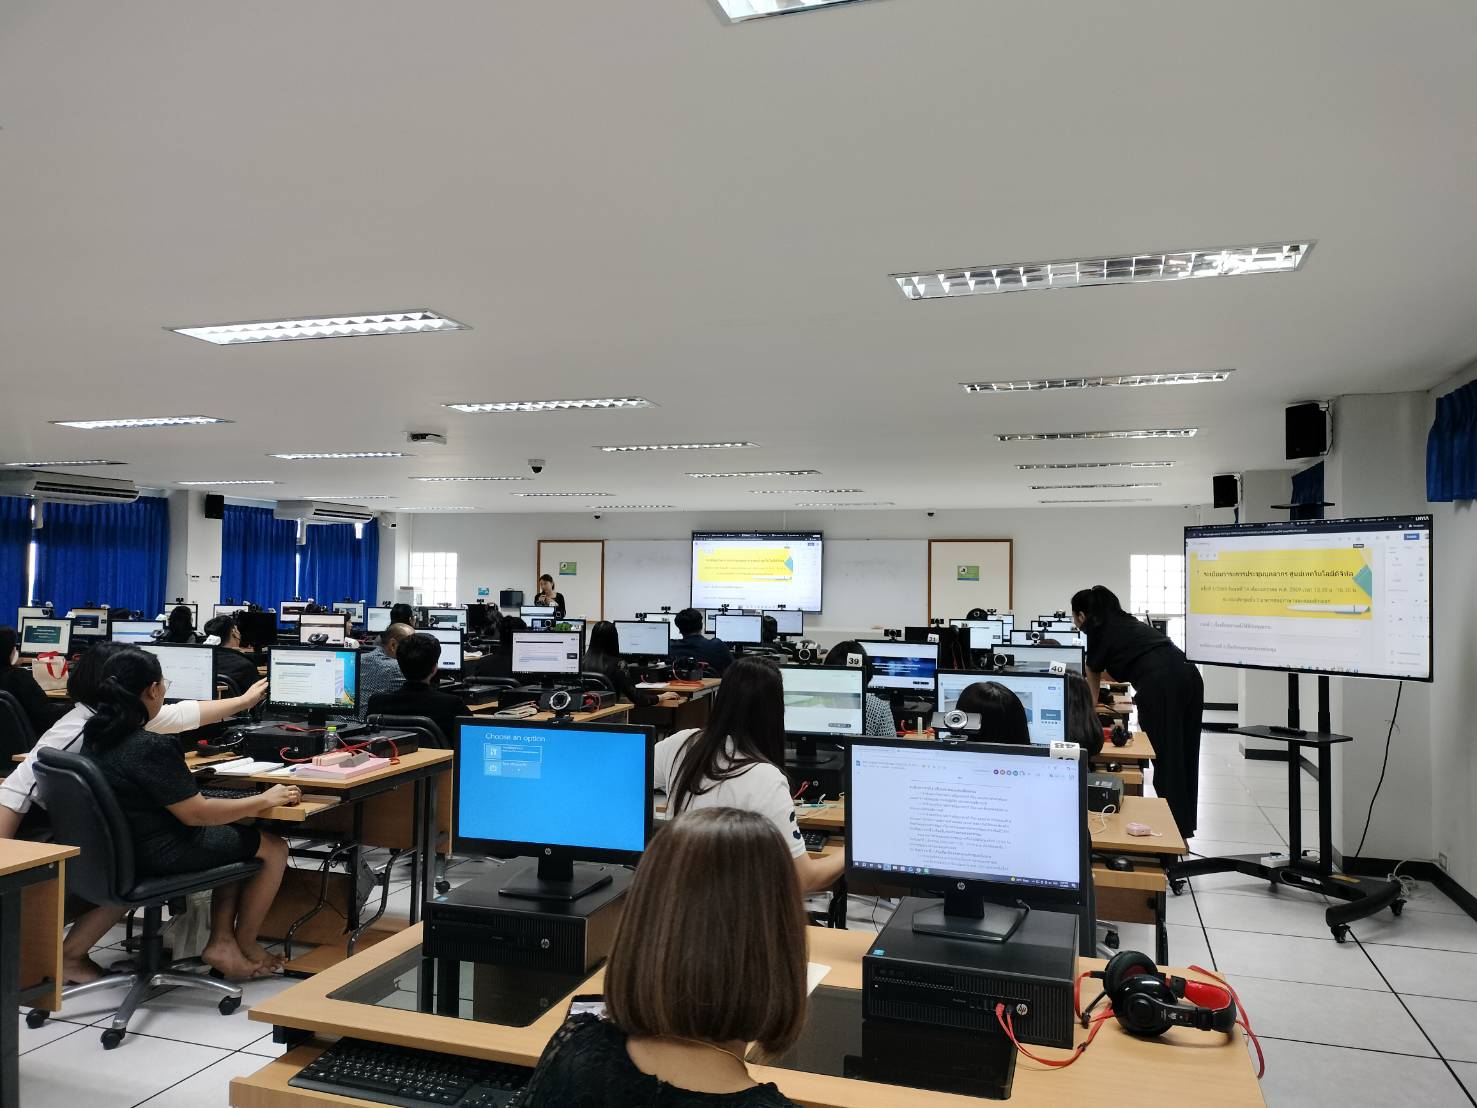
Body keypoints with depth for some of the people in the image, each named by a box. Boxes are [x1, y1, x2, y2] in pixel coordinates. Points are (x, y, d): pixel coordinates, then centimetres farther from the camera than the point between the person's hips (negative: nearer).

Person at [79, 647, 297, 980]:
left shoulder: (96, 733, 0)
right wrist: (266, 800, -14)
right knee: (274, 849, 7)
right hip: (158, 854, -10)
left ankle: (221, 942, 18)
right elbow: (197, 813, -24)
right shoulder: (152, 749, -29)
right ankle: (243, 946, 22)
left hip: (119, 847, 10)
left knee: (237, 831, 25)